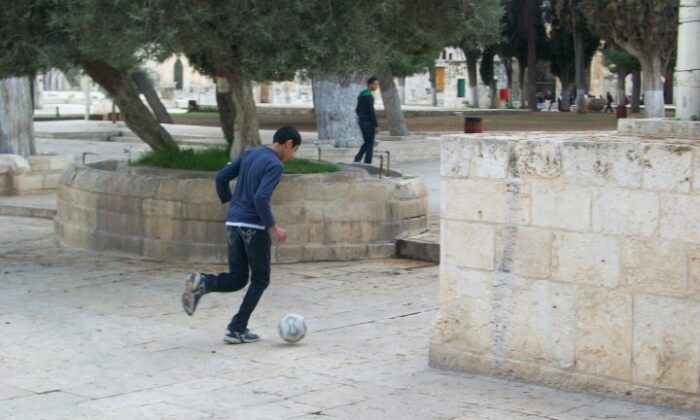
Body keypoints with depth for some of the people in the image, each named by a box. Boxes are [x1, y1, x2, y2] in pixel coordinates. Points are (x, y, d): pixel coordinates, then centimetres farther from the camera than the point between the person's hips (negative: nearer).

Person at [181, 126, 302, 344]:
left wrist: (229, 201, 26)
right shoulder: (275, 165, -11)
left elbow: (221, 177, 13)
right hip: (254, 226, -7)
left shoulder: (249, 154, 12)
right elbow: (261, 198, -23)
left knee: (237, 279, 13)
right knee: (260, 280, 8)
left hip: (233, 223, 7)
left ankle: (203, 282, -15)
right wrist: (273, 227, -16)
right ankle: (237, 330, 3)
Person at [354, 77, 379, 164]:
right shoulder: (369, 96, -16)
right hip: (368, 122, -9)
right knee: (370, 144, -1)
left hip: (361, 121, 9)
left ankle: (357, 158, 3)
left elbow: (357, 109, 18)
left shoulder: (361, 95, 13)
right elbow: (371, 112, -20)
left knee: (366, 142, 17)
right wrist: (376, 125, -18)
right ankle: (367, 163, 0)